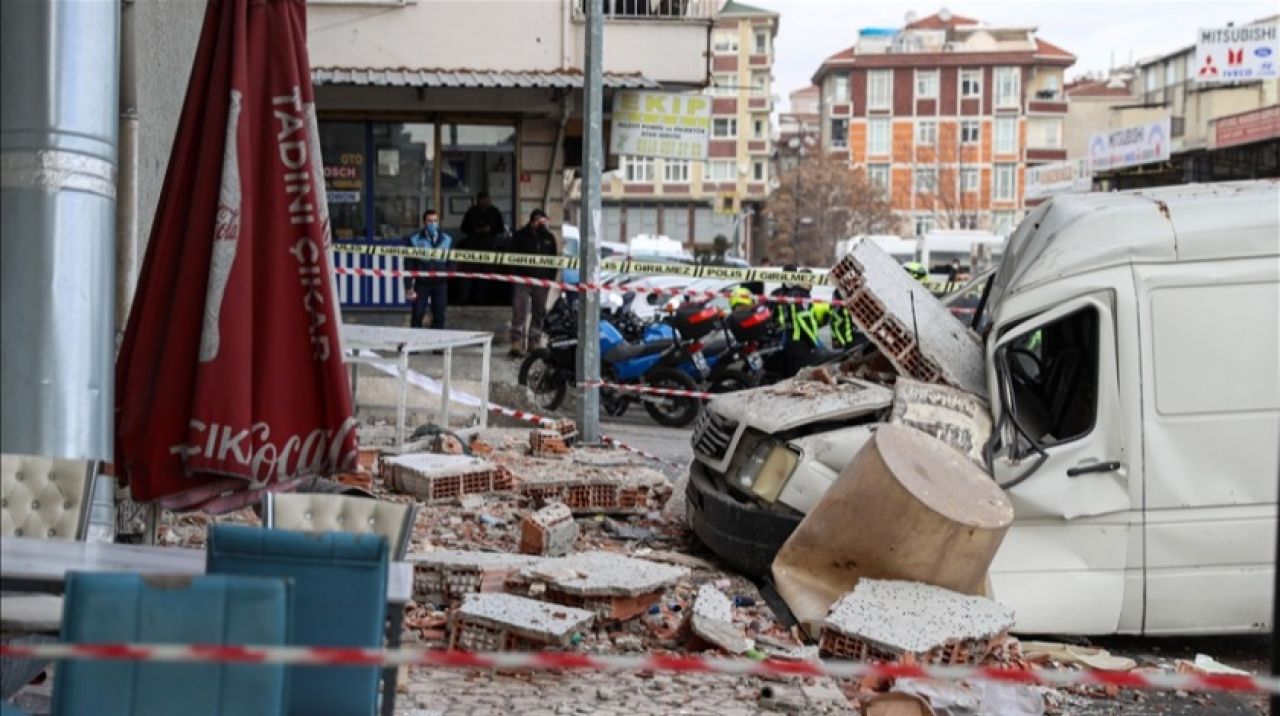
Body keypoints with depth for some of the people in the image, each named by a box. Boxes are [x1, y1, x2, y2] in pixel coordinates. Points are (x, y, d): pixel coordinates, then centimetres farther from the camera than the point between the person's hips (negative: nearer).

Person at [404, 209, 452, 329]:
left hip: (440, 284, 2)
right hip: (421, 284, -2)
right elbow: (409, 265, -2)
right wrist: (408, 287, -7)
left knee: (439, 317, 3)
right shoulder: (414, 239, -2)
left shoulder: (447, 240, 4)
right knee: (417, 316, 1)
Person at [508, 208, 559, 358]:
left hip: (542, 280, 4)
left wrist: (551, 277, 5)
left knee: (539, 313, 8)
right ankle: (517, 344, -11)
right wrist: (515, 275, -9)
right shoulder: (520, 236, 2)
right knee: (519, 313, -10)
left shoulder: (549, 237, 12)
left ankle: (534, 344, 16)